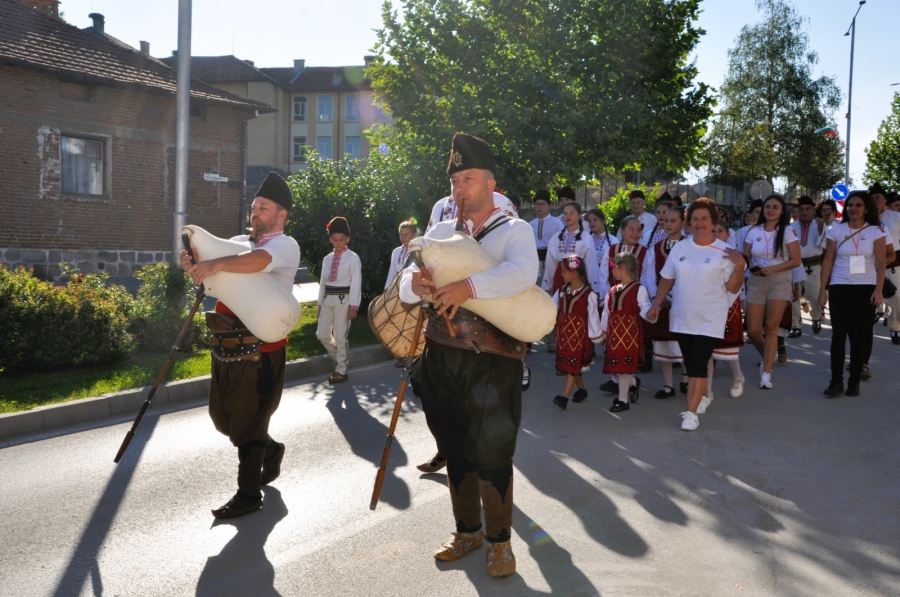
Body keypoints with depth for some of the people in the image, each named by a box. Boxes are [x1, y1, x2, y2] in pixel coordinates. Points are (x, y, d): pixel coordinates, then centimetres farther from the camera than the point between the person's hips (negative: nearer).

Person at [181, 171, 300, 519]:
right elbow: (206, 278, 9)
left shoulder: (285, 245, -7)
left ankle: (248, 495, 15)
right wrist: (193, 266, -12)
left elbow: (257, 261, -31)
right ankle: (270, 450, 42)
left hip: (260, 350, -8)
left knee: (247, 421, 0)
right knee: (222, 415, 17)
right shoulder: (238, 242, 15)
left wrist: (215, 264, -38)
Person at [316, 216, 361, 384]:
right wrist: (320, 303, 13)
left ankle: (342, 371, 9)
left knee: (340, 336, -3)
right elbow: (323, 282, 15)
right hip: (328, 299, 6)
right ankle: (340, 359, 28)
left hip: (343, 299, -6)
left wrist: (354, 306, -14)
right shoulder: (327, 259, 12)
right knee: (322, 334, 6)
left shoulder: (353, 258, -6)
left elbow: (356, 283, -10)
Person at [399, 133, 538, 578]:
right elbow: (406, 285, 3)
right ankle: (467, 530, 31)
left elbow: (523, 273, -24)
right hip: (442, 354, 5)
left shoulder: (514, 230, -1)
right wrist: (414, 283, -20)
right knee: (455, 449, 14)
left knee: (491, 452, -1)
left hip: (493, 358, -5)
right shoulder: (441, 232, 12)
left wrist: (470, 286, -35)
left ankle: (499, 540, 18)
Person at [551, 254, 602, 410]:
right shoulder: (561, 291, 6)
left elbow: (592, 317, -9)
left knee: (574, 365, -6)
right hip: (564, 334, 7)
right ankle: (582, 389, 30)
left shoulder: (588, 294, -12)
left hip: (580, 335, -7)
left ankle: (564, 396, -9)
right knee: (568, 365, 12)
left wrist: (596, 337, -6)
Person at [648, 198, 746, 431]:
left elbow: (733, 288, -6)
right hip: (682, 318, 4)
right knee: (690, 364, 10)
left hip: (709, 320, -4)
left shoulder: (723, 252, -5)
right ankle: (700, 396, 29)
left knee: (699, 364, -9)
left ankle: (691, 412, -8)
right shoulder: (679, 248, 6)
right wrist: (656, 304, 5)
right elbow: (667, 280, 12)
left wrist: (739, 265, -19)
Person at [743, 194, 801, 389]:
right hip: (756, 282, 2)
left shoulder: (788, 231, -1)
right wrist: (752, 268, -13)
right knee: (753, 331, -3)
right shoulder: (753, 232, 6)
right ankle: (768, 358, 28)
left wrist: (772, 269, -15)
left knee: (771, 327, -11)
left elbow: (796, 260, -5)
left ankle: (766, 372, -5)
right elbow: (745, 258, 9)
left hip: (779, 281, -2)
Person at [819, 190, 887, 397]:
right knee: (839, 335, -1)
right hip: (839, 287, 1)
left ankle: (854, 382, 9)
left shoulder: (876, 231, 1)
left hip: (865, 288, -1)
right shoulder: (836, 230, 4)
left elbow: (880, 263, -3)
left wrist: (878, 290, -12)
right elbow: (828, 261, 4)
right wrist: (823, 289, 0)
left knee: (859, 336, 3)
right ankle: (836, 381, 3)